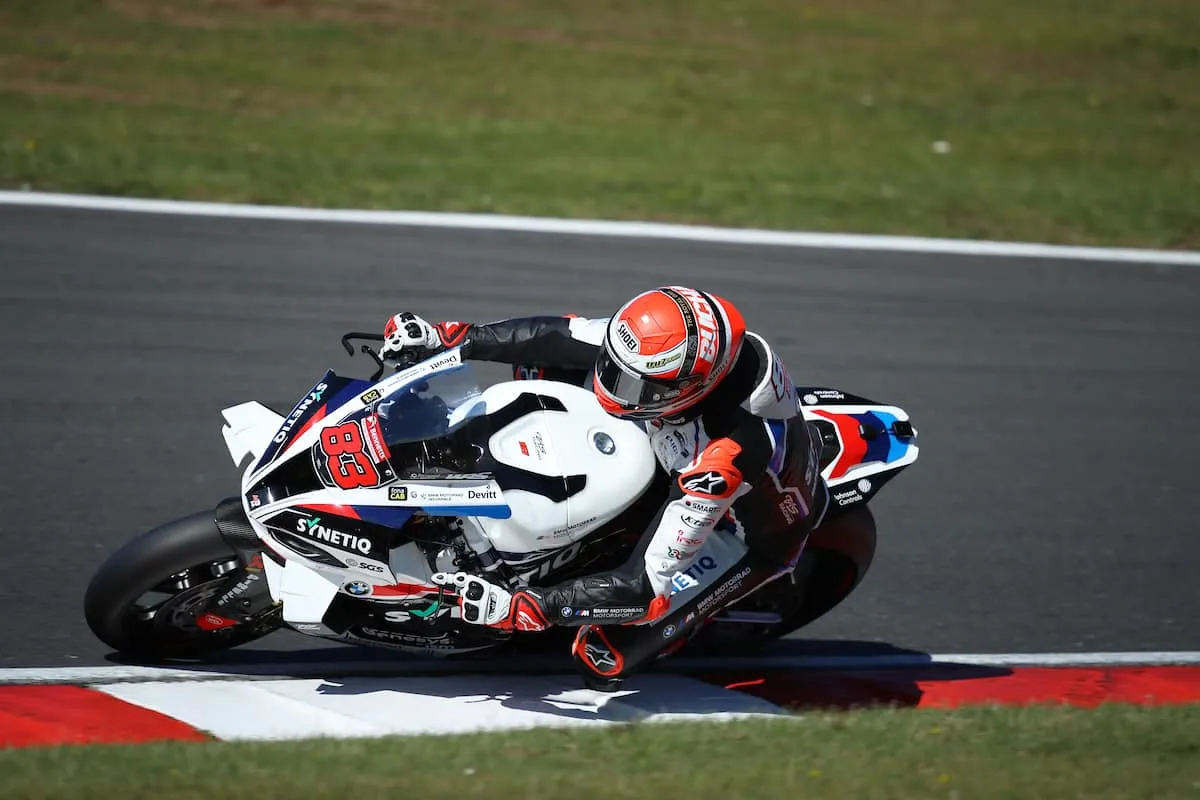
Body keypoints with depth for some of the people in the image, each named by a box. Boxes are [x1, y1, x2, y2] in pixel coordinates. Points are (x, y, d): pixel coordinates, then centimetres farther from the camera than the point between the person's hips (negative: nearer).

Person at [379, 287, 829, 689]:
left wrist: (521, 609, -39)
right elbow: (556, 336, -11)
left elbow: (648, 585, -40)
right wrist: (446, 338, -14)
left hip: (751, 527, -6)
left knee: (600, 658, -23)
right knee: (547, 357, -4)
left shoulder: (731, 456, -45)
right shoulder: (658, 344, -29)